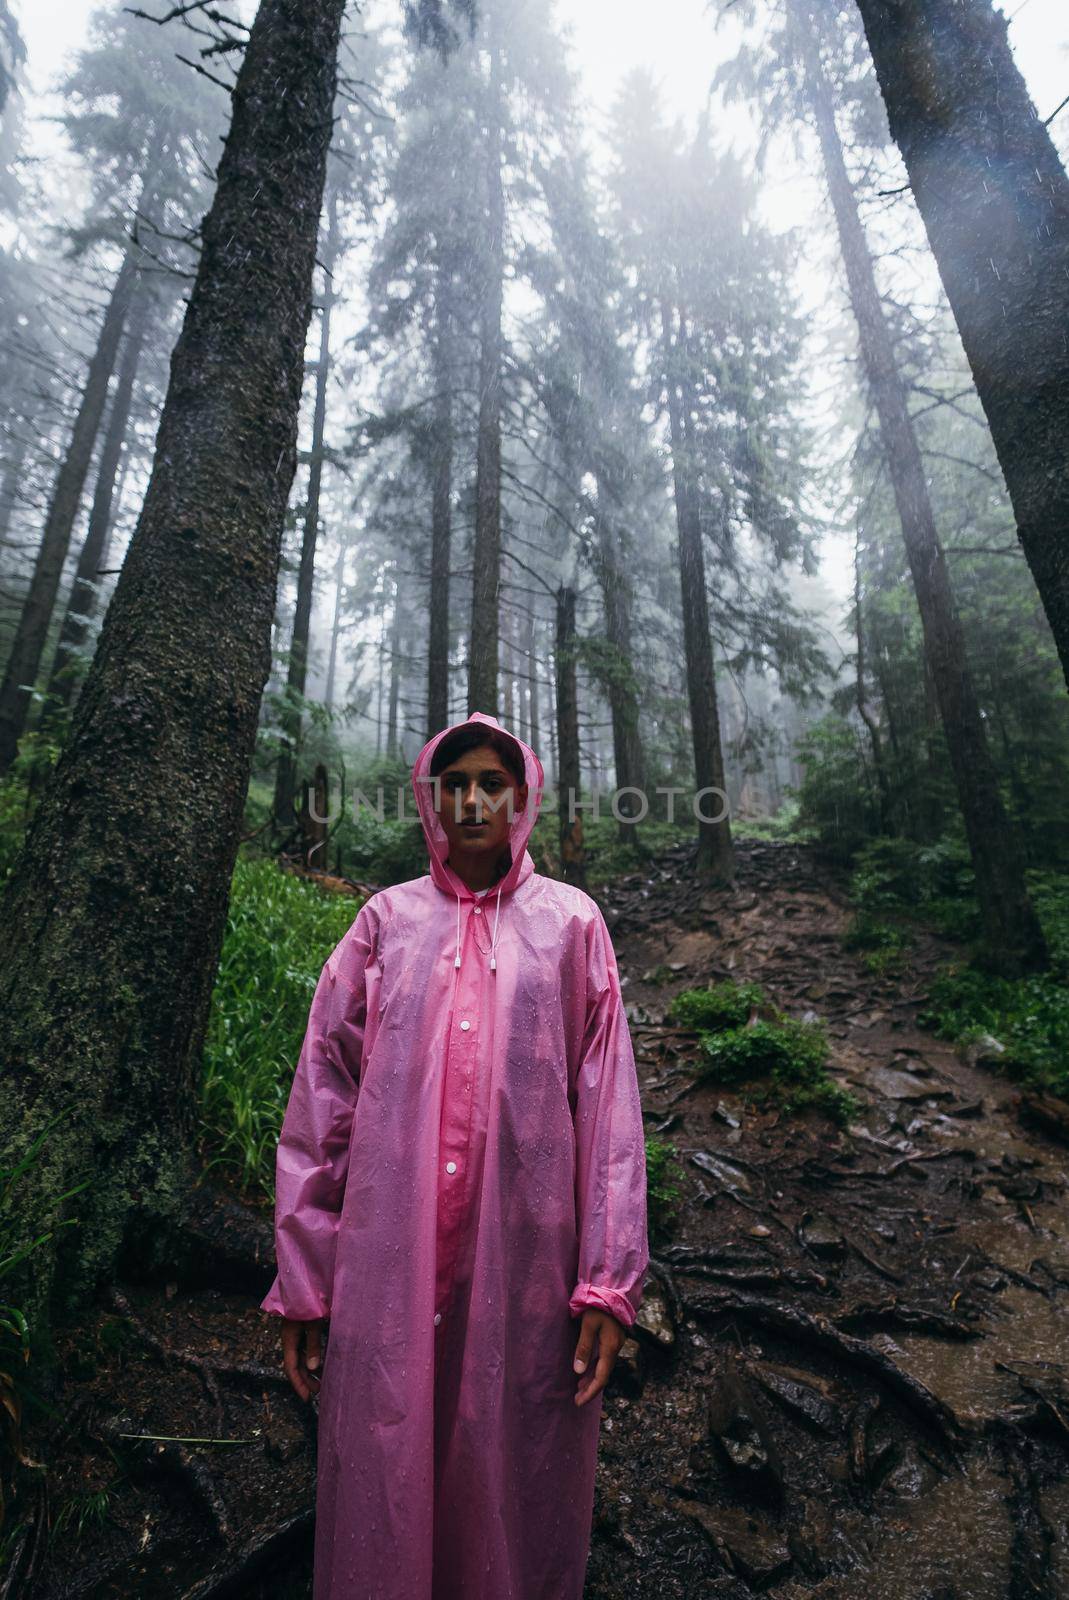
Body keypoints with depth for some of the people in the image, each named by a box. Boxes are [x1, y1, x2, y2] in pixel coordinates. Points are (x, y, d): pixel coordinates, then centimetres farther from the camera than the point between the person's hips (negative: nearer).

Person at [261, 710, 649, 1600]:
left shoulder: (571, 924, 1)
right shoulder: (386, 921, 4)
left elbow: (609, 1107, -1)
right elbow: (321, 1100, 3)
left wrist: (609, 1282, -5)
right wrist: (301, 1281, 1)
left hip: (527, 1261, 0)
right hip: (389, 1261, 1)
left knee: (519, 1489, 13)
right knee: (382, 1481, 12)